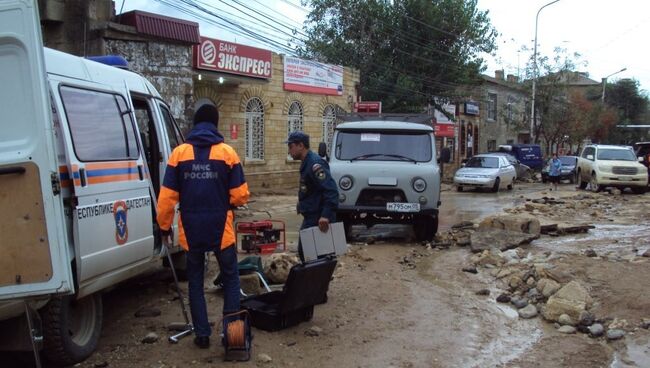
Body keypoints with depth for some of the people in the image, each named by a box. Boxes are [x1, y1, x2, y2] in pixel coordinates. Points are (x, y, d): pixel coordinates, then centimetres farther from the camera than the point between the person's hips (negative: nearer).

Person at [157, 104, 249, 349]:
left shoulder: (179, 153, -1)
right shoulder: (227, 152, -3)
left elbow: (167, 196, -3)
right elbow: (240, 195, -5)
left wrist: (165, 226, 9)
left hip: (191, 230, 1)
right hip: (220, 228, -1)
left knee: (195, 282, 14)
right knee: (230, 278, 14)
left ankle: (202, 334, 17)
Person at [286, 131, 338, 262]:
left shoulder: (315, 163, -19)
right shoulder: (307, 163, 13)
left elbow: (331, 190, -27)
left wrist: (326, 215, -33)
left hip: (318, 220, -10)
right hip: (310, 218, 10)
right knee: (303, 251, 16)